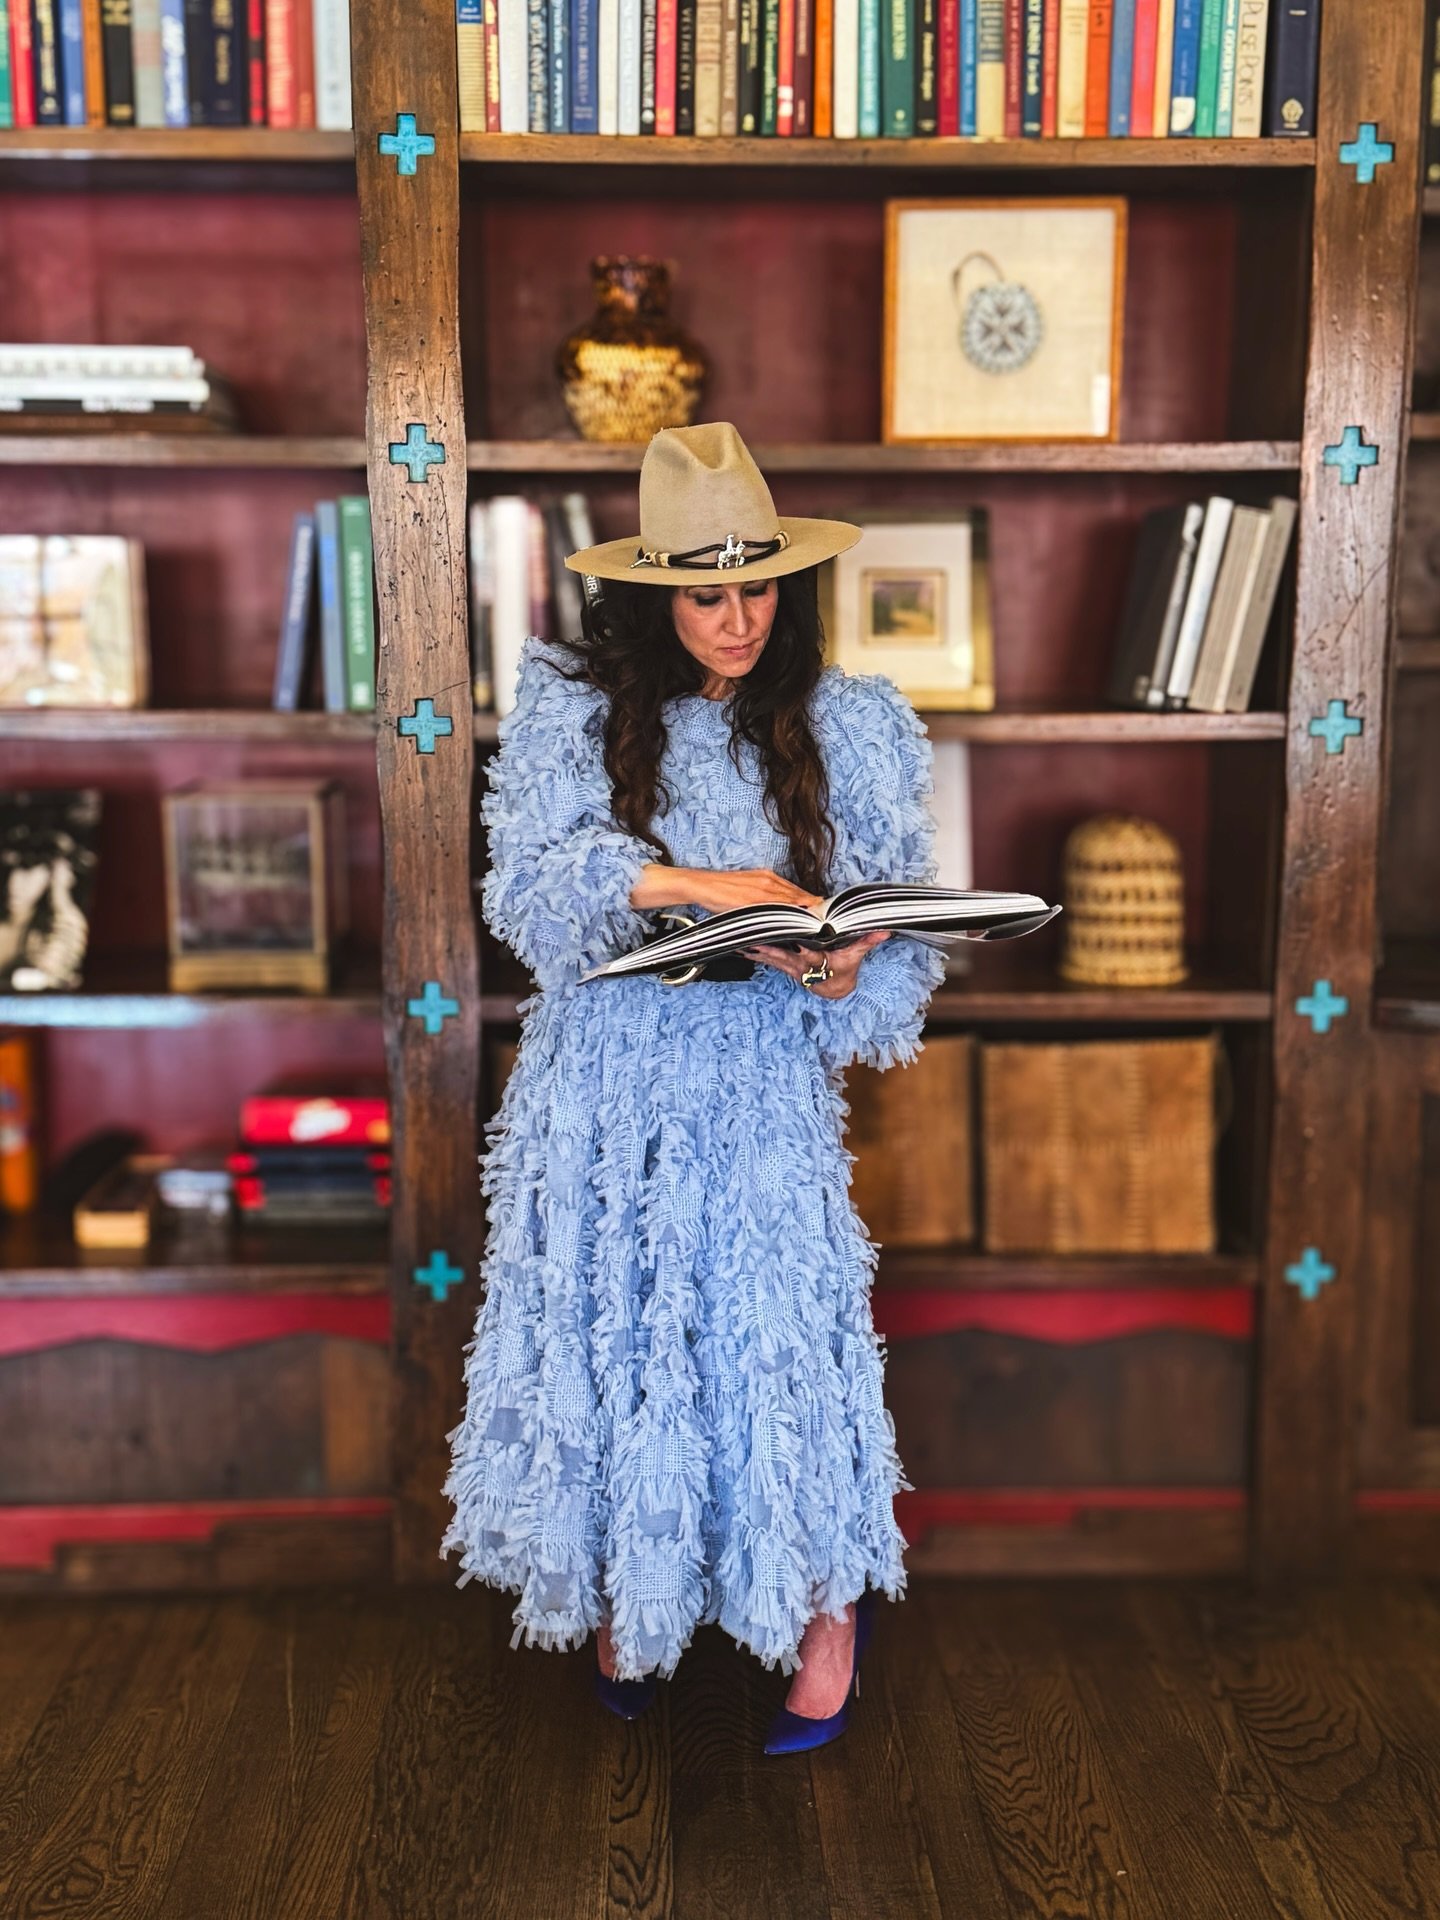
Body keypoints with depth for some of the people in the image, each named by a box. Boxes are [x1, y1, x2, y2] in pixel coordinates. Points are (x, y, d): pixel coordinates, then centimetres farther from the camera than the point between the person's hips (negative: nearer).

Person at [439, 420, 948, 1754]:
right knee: (608, 1332, 9)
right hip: (605, 1084, 1)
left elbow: (907, 914, 1)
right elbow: (528, 887, -13)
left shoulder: (847, 726, 2)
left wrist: (850, 960, -22)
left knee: (784, 1333, -1)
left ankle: (829, 1606, 27)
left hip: (764, 1091, 0)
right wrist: (699, 885, -25)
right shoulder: (573, 708, -1)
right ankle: (624, 1596, 36)